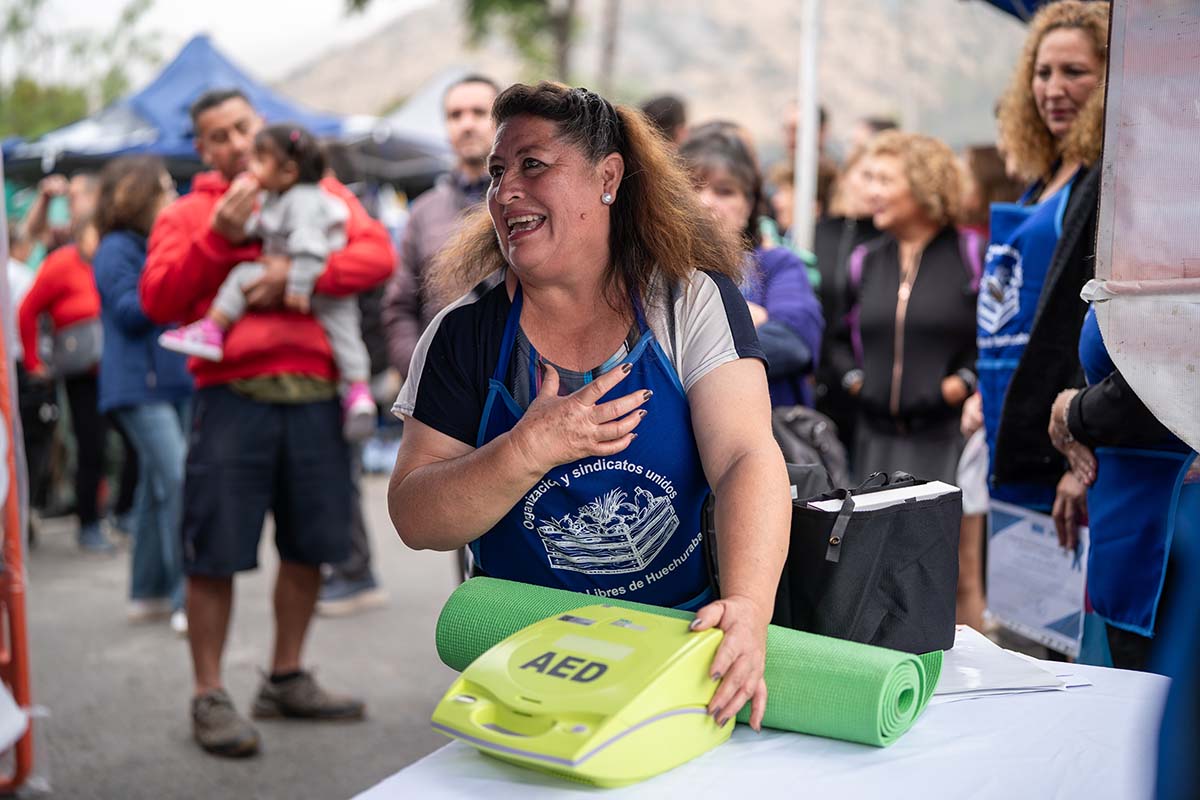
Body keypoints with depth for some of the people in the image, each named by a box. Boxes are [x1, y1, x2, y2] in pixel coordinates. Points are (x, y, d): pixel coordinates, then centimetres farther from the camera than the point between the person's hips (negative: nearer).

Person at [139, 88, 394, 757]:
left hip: (315, 394, 3)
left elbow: (378, 252, -1)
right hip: (232, 395, -2)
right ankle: (209, 697, 11)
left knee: (309, 543, 11)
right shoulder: (189, 212, 10)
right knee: (216, 551, -1)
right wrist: (220, 235, -13)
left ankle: (287, 679, 28)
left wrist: (299, 274, -14)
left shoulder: (319, 192, 14)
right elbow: (158, 300, -3)